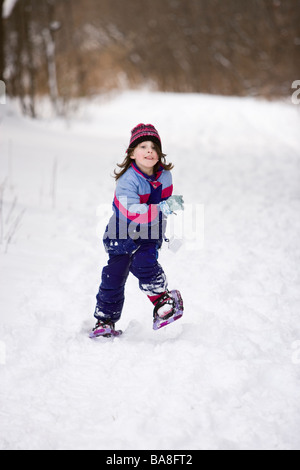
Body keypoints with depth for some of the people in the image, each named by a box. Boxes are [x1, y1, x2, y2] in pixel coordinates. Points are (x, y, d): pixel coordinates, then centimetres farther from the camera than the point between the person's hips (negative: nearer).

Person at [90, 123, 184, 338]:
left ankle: (163, 300, -4)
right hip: (124, 234, -2)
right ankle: (105, 320, 16)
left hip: (149, 234, 2)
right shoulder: (128, 181, -25)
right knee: (113, 277, -1)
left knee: (143, 264, -24)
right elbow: (133, 212, -38)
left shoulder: (164, 175, -6)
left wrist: (169, 232, 20)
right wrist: (163, 208, -45)